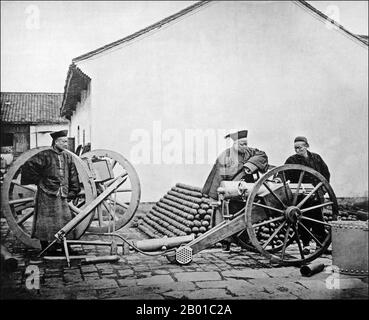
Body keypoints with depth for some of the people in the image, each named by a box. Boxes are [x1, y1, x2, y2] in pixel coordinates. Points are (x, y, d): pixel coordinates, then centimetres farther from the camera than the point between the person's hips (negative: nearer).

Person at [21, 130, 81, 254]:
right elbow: (27, 166, -9)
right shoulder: (45, 155, -7)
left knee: (64, 220, 3)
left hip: (62, 196, 5)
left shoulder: (68, 157, 11)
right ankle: (45, 250, 10)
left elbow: (73, 177, 16)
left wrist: (72, 193, 11)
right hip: (46, 194, -5)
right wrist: (38, 180, -4)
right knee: (45, 223, 0)